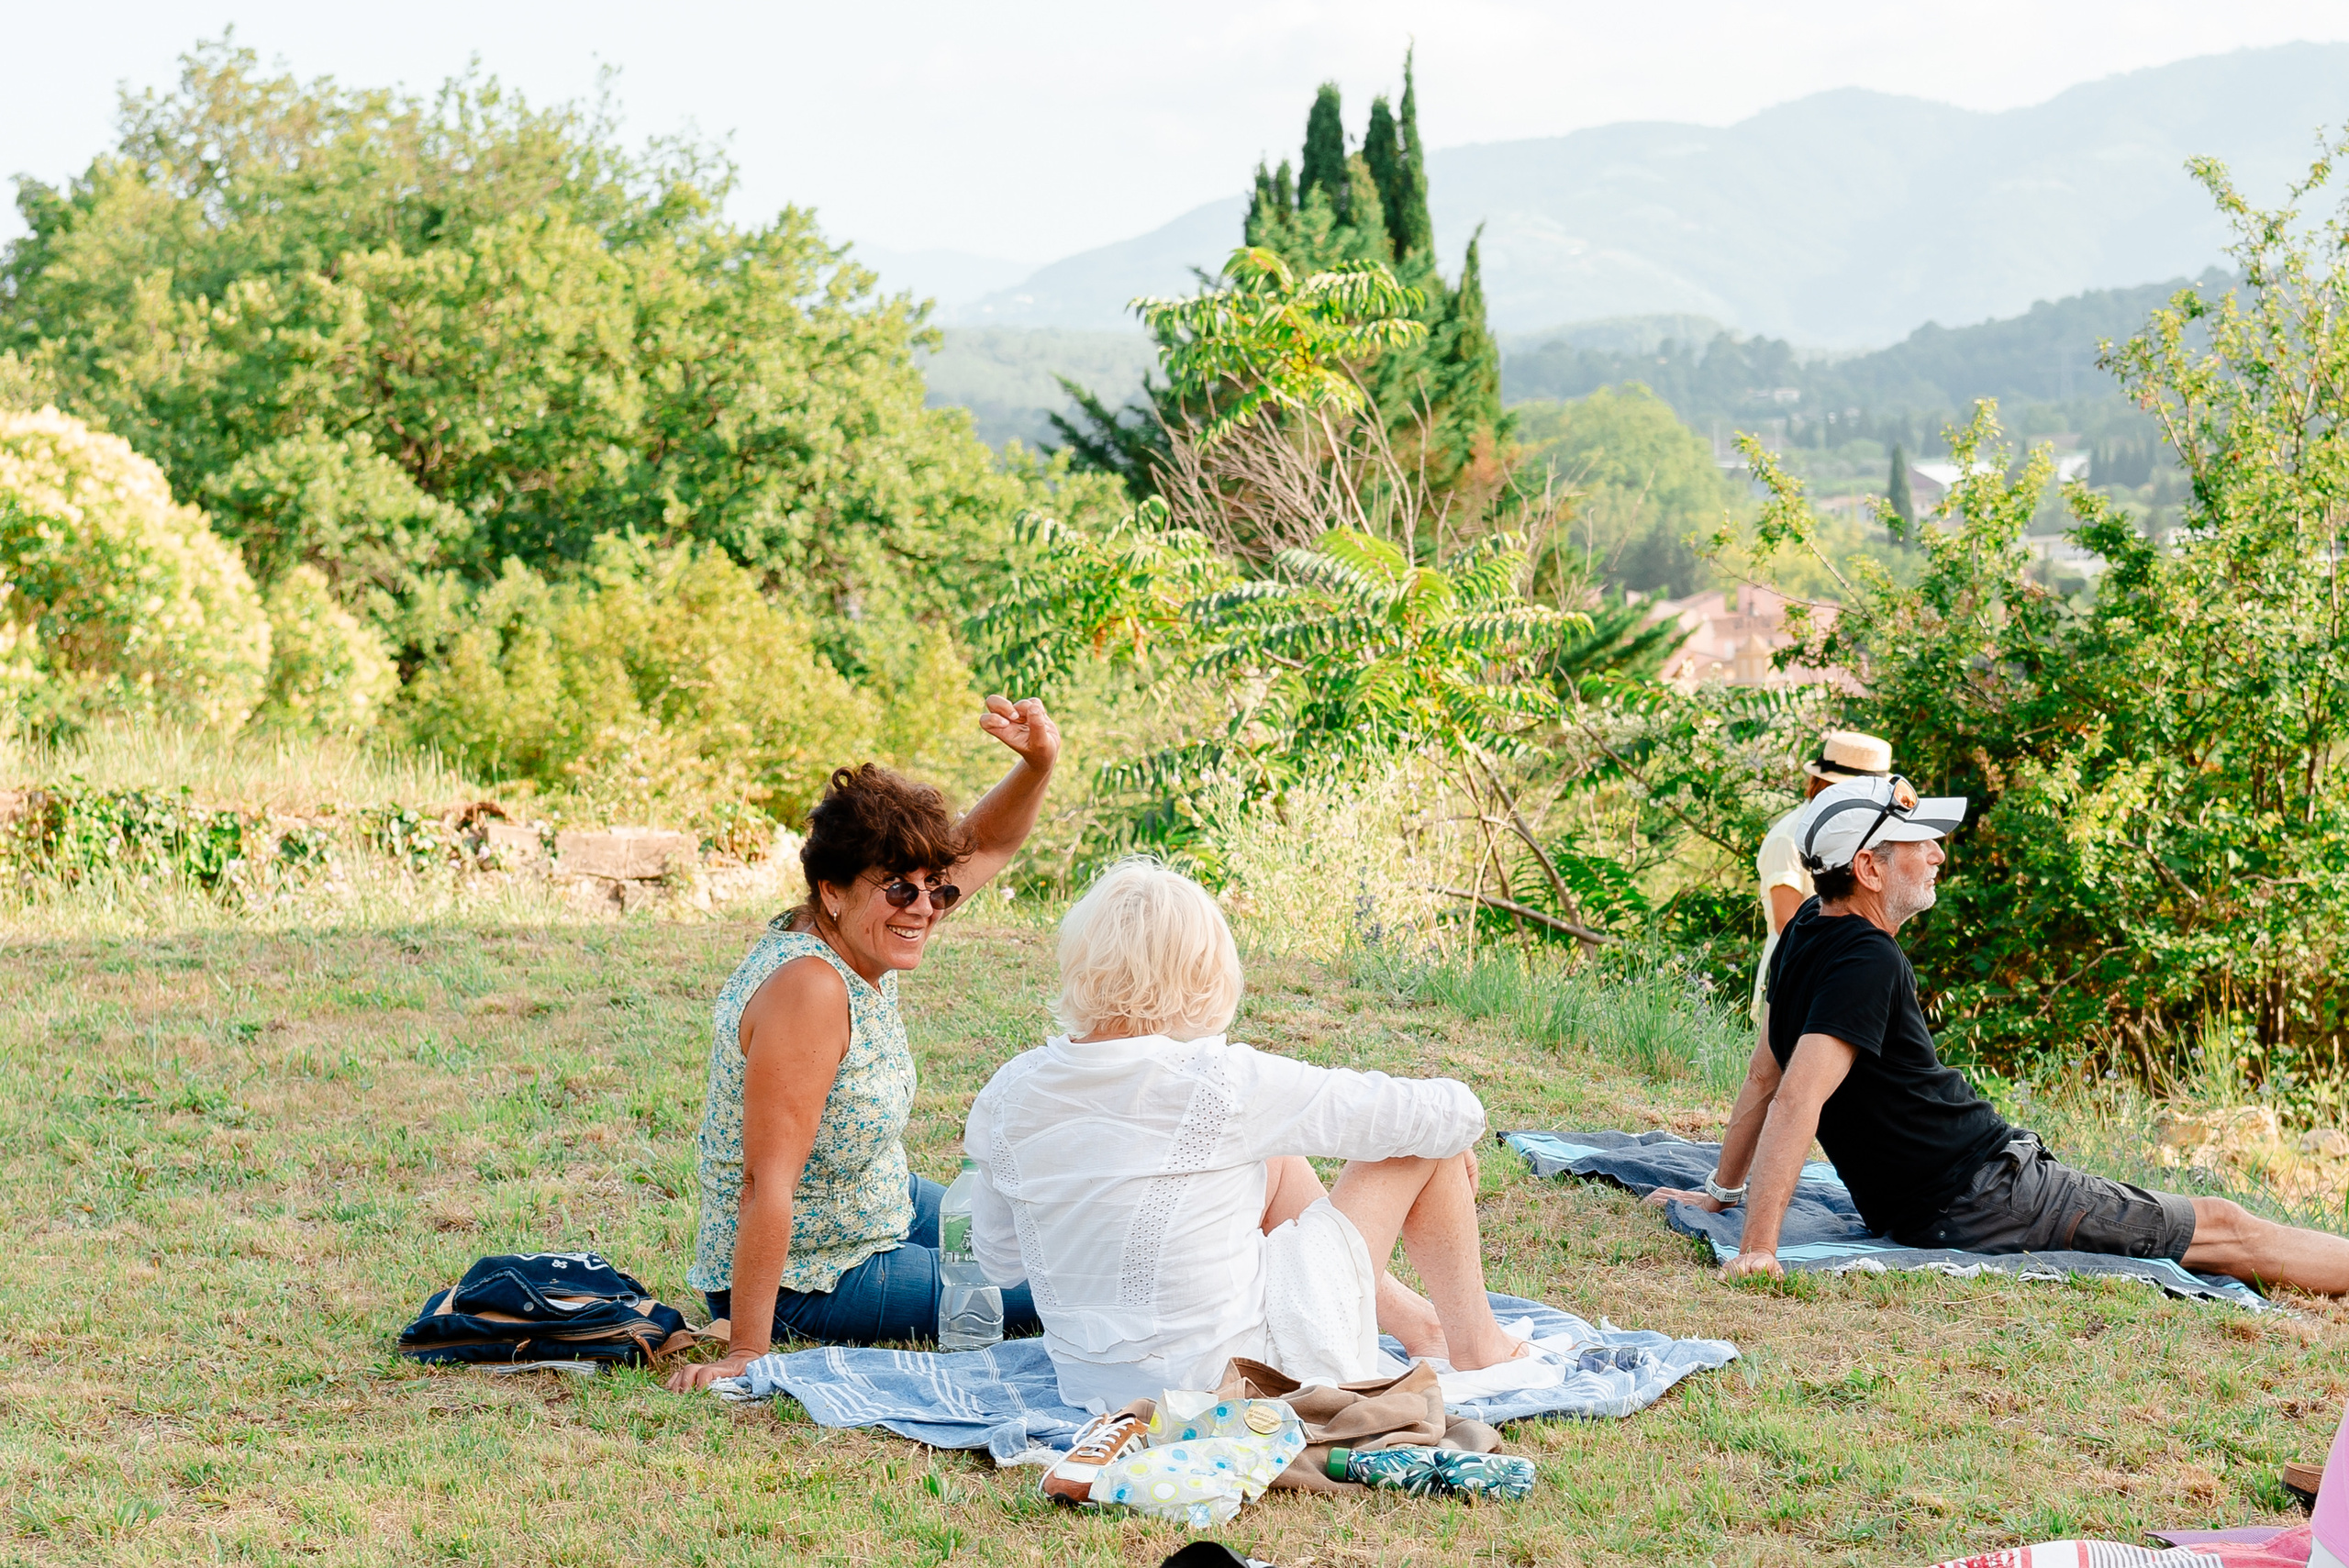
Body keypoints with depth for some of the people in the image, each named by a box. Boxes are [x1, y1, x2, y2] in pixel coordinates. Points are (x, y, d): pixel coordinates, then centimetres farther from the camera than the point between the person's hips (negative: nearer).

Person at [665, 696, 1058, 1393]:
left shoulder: (866, 937, -7)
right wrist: (745, 1353, -34)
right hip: (809, 1282, -9)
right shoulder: (809, 987, -33)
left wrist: (1037, 765, -11)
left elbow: (986, 845, 8)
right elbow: (767, 1181, -34)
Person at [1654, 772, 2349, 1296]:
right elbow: (1797, 1098, -32)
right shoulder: (1867, 961, -24)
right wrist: (1758, 1246, -36)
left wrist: (1721, 1191, 19)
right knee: (2224, 1231, -1)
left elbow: (1764, 1076, 13)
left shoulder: (1810, 930, 6)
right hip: (1980, 1194, -10)